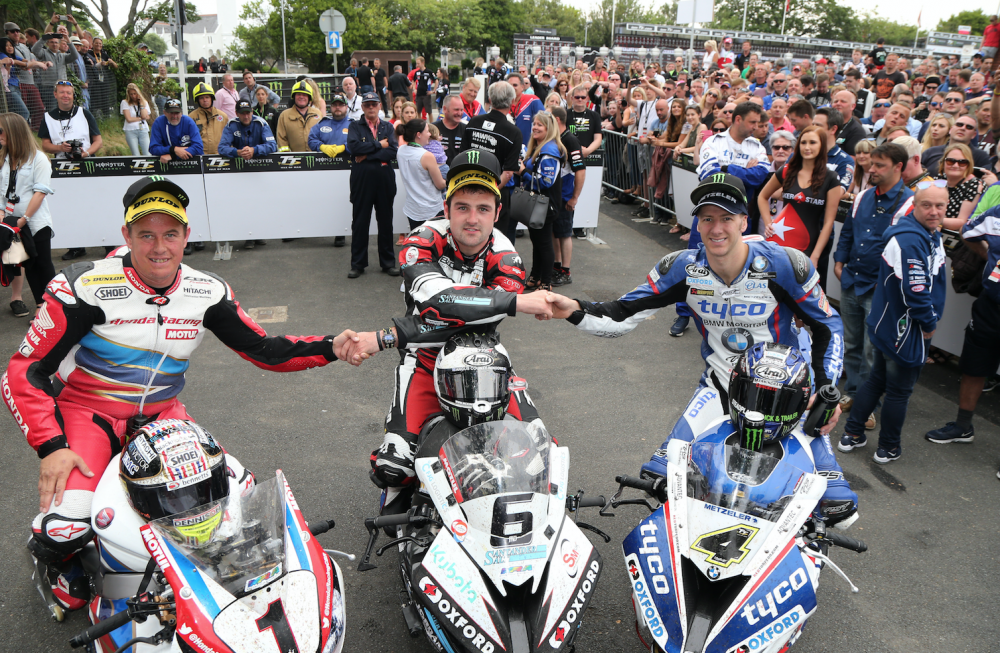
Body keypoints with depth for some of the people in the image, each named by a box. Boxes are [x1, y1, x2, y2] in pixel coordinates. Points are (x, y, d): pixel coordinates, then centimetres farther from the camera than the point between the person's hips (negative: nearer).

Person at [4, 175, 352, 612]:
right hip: (86, 411, -3)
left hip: (161, 413, 4)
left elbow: (264, 351, 0)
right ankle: (60, 563, 16)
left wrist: (331, 348, -15)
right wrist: (51, 447, -25)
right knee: (66, 528, -25)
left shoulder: (207, 293, -5)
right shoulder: (86, 287, -19)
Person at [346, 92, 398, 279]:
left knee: (385, 221, 6)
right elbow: (353, 147, -12)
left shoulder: (388, 127, 12)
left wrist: (367, 156, -11)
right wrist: (379, 145, -8)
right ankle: (357, 264, 10)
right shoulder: (355, 126, 8)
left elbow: (393, 152, -5)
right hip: (362, 179, -1)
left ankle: (388, 262, 15)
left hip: (385, 179, 2)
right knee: (360, 222, 2)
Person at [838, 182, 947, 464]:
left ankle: (852, 435, 29)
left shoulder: (931, 234, 7)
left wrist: (929, 321, 12)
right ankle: (888, 448, 22)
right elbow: (915, 292, -28)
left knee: (877, 379, 19)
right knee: (899, 391, 6)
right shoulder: (910, 240, -26)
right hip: (904, 331, -10)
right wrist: (929, 324, -13)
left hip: (888, 327, 10)